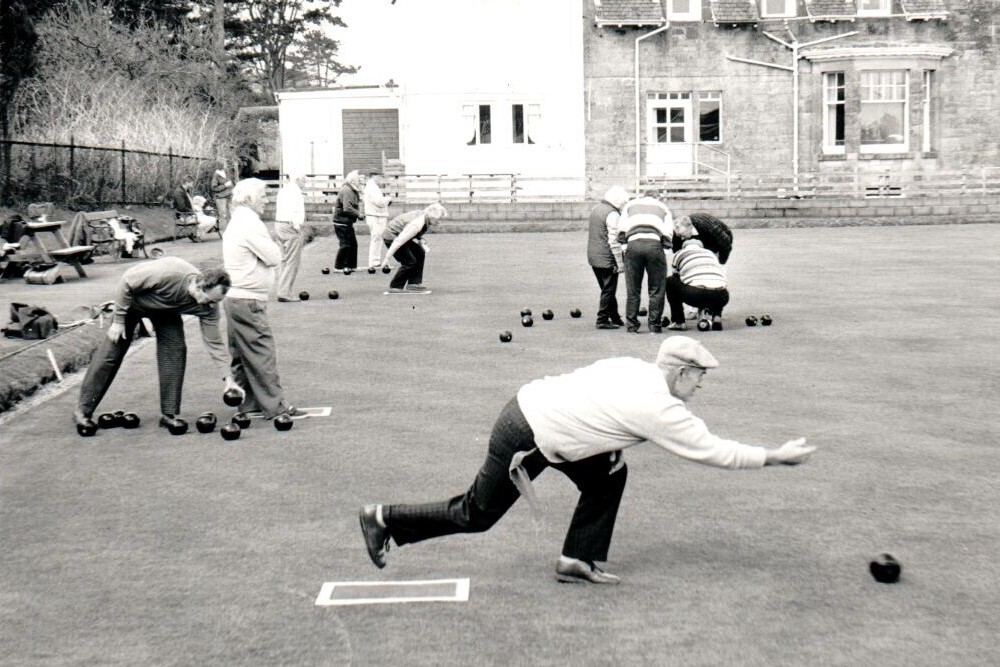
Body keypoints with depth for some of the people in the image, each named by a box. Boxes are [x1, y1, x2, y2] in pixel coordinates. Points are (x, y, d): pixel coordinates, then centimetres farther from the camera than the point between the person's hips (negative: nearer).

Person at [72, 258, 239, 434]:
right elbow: (127, 282, -29)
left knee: (175, 351, -13)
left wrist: (228, 378, -25)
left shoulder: (208, 307, -28)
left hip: (166, 311, 3)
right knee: (111, 352, -3)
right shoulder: (169, 273, -43)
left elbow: (214, 342, -19)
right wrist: (118, 320, -23)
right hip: (133, 299, -3)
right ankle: (83, 411, 6)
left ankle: (169, 414, -3)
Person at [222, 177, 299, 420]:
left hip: (234, 297, 10)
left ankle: (248, 402, 20)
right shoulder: (250, 223, -16)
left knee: (241, 354, 13)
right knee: (262, 354, -7)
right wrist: (271, 243, 2)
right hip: (248, 300, -10)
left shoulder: (236, 222, 17)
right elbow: (274, 257, -15)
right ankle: (275, 406, -4)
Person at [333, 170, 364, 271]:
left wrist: (359, 214, 3)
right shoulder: (347, 190, -18)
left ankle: (351, 265, 18)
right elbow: (347, 208, -28)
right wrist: (358, 214, -19)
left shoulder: (352, 190, 14)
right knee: (345, 244, -6)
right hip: (342, 222, -10)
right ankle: (339, 266, 2)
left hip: (347, 222, 10)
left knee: (353, 244, 12)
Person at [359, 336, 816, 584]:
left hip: (535, 404, 9)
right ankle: (383, 519, 17)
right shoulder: (659, 409, -18)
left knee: (608, 476, 7)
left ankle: (578, 560, 13)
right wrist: (776, 457, -4)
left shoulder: (633, 368, 4)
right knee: (476, 516, 7)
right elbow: (715, 452, -12)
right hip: (526, 438, -9)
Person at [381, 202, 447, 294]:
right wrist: (389, 256, -29)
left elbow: (417, 234, 17)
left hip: (400, 235, 10)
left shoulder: (424, 217, -2)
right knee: (409, 262, -14)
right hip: (391, 237, -10)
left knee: (420, 254, 6)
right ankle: (395, 287, -2)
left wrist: (422, 243, -2)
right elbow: (399, 240, -31)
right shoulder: (418, 224, -31)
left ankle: (414, 285, 9)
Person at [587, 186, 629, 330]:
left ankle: (615, 317, 23)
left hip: (593, 257, 9)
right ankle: (602, 320, 1)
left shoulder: (595, 209, 13)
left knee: (607, 289, 16)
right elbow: (614, 241, -19)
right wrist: (620, 262, -14)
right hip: (607, 259, -9)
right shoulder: (612, 214, -16)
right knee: (609, 290, -1)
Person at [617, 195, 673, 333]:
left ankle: (631, 326, 9)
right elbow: (667, 233, 11)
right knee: (656, 290, 7)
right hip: (654, 244, -1)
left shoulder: (630, 204, 30)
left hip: (633, 244, 1)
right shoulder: (663, 208, 29)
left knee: (633, 290, 7)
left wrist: (624, 247, 16)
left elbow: (622, 230, 14)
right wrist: (665, 250, 12)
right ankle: (655, 326, 6)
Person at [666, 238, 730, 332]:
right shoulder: (710, 253, 33)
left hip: (697, 294, -3)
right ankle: (716, 316, 13)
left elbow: (676, 277, 36)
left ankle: (678, 321, 20)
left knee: (669, 282, 23)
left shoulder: (679, 253, 26)